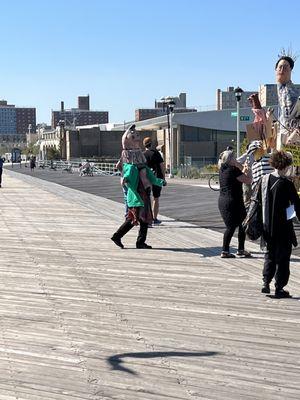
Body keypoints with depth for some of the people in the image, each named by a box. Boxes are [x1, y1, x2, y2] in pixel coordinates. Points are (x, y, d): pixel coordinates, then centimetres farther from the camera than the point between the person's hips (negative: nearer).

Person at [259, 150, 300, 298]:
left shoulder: (264, 179, 1)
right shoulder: (286, 184, -17)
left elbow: (258, 201, 9)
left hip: (267, 226, 5)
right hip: (283, 226, -5)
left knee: (270, 254, 20)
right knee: (283, 257, 7)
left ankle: (266, 283, 13)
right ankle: (279, 288, 11)